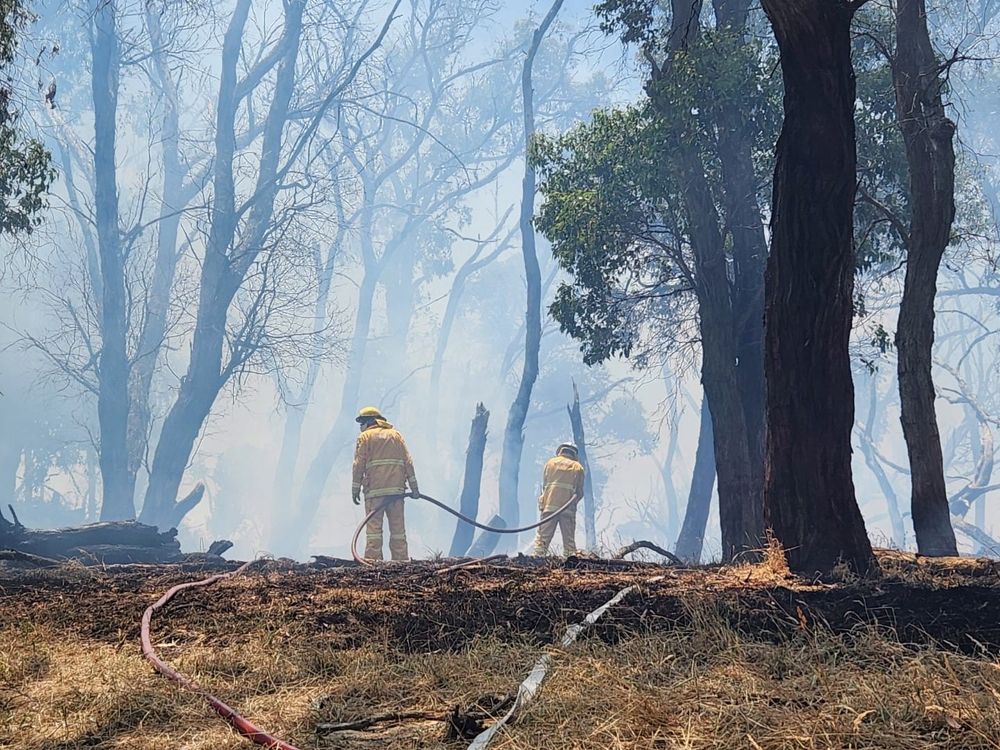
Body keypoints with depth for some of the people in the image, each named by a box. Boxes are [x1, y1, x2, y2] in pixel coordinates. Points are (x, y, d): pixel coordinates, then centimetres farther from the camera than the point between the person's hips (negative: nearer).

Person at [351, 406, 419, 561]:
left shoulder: (365, 436, 5)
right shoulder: (396, 435, 17)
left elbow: (359, 465, -2)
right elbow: (408, 461, 11)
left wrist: (355, 489, 1)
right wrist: (413, 486, 10)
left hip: (374, 490, -4)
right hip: (396, 488, 4)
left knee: (374, 524, -4)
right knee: (397, 525, 6)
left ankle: (373, 559, -9)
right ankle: (401, 559, 4)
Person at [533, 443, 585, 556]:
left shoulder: (550, 462, 12)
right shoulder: (578, 467, 9)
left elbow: (544, 484, 11)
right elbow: (580, 492, 7)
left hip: (549, 505, 0)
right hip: (568, 508, 0)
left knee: (542, 537, -1)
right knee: (569, 540, 4)